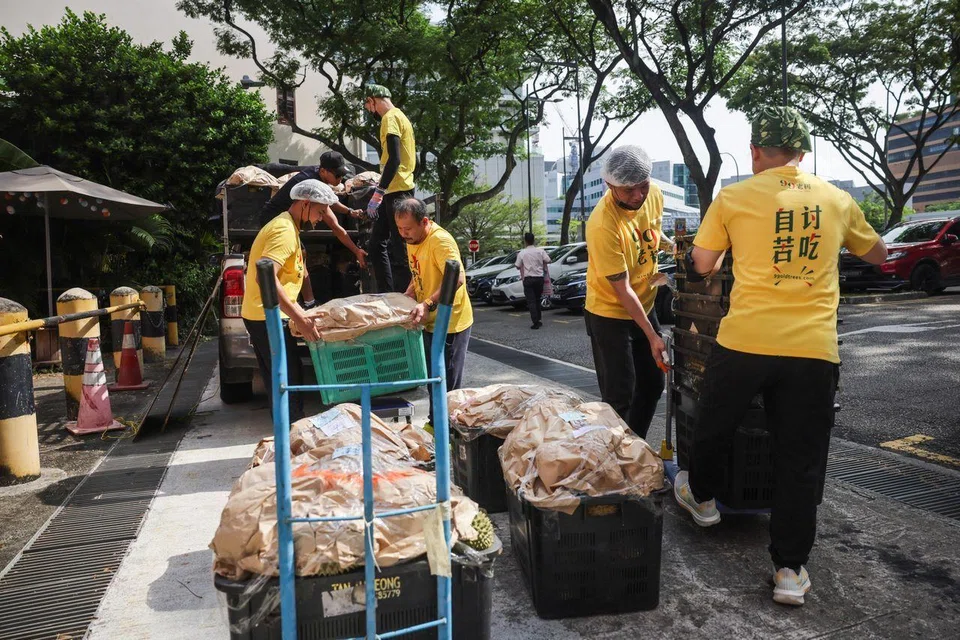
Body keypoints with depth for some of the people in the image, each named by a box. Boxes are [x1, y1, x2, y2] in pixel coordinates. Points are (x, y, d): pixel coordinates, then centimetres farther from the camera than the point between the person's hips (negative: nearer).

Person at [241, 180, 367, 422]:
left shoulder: (288, 225, 15)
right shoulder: (285, 230, -18)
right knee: (290, 382, -5)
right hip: (268, 317, -10)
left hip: (264, 315, 10)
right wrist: (299, 318, -36)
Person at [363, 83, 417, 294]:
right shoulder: (398, 116, 20)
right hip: (395, 191, 10)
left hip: (397, 192, -10)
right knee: (376, 244, 12)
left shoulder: (390, 118, -10)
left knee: (399, 249, -6)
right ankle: (387, 294, 16)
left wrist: (378, 192, -21)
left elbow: (394, 159, -20)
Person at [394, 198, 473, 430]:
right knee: (433, 379, 21)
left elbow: (458, 278, -34)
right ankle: (434, 424, 35)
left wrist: (428, 304, -40)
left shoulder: (440, 240, -22)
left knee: (447, 384, 0)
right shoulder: (412, 241, 8)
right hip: (429, 322, 9)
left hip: (450, 323, -9)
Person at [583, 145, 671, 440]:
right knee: (620, 396, -4)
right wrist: (652, 336, -21)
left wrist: (671, 245, -3)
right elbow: (622, 289, -24)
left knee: (652, 386, 15)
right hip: (610, 313, -7)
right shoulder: (603, 224, -29)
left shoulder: (654, 195, -8)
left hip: (644, 305, 7)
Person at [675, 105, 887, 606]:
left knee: (714, 426, 23)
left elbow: (701, 265, 4)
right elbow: (878, 255, 25)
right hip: (814, 348, 2)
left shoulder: (734, 198, 0)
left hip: (745, 340, -2)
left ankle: (702, 498, 45)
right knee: (800, 462, 10)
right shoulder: (837, 200, 10)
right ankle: (790, 569, 16)